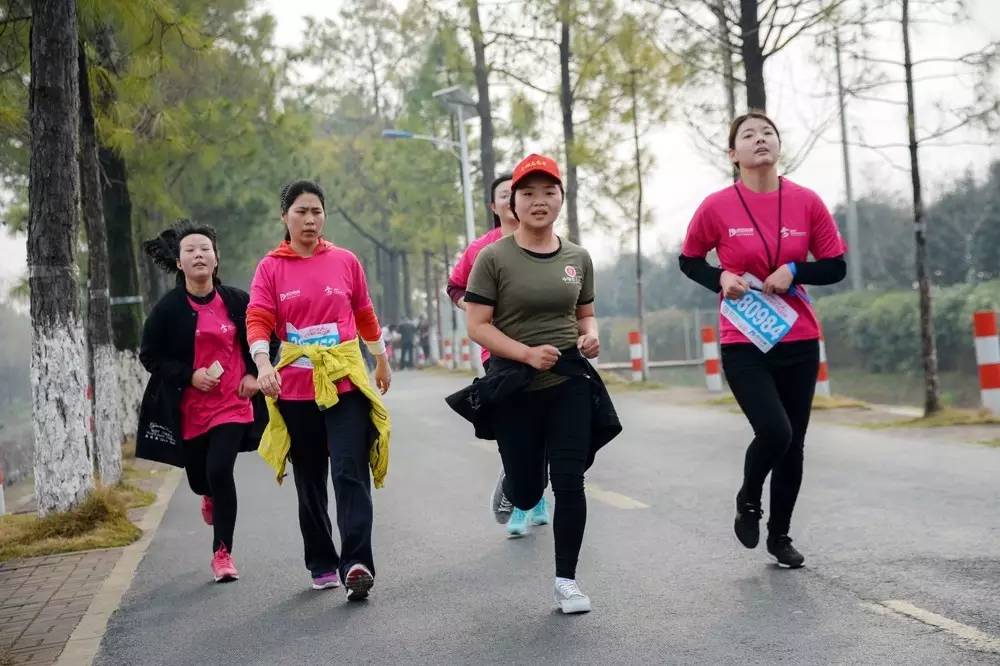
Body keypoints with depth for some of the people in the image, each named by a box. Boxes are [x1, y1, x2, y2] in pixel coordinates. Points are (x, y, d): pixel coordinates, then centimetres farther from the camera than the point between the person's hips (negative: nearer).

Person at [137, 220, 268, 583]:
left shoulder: (237, 301, -1)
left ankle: (222, 553, -2)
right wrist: (190, 375, -13)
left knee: (220, 471, -16)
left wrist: (253, 375, -1)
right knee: (198, 477, 13)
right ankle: (211, 497, 54)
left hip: (233, 403, -1)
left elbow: (265, 340, 13)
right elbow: (149, 355, 0)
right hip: (189, 408, 1)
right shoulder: (168, 308, -4)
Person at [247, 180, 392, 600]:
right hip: (295, 388, 1)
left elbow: (365, 314, 17)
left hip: (346, 381, -1)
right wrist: (263, 365, -27)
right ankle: (321, 565, 25)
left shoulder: (345, 262, 4)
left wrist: (381, 360, 26)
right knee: (309, 481, 11)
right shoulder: (270, 268, 1)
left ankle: (356, 564, -15)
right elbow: (258, 320, -9)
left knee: (350, 472, -12)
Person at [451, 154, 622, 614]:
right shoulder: (494, 258, -7)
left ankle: (566, 581, 8)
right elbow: (477, 325, -8)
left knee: (569, 483, -6)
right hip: (515, 389, -2)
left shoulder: (577, 258, 6)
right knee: (528, 494, 8)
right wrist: (528, 353, -21)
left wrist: (590, 336, -6)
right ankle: (509, 485, 47)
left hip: (570, 385, 2)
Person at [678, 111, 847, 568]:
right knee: (775, 431, -18)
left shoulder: (806, 202, -1)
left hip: (799, 342, 3)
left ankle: (780, 535, 28)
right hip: (744, 345, -3)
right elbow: (689, 260, 9)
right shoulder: (717, 207, -6)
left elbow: (836, 267, 5)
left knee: (794, 443, 9)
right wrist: (720, 279, -11)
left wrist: (793, 271, -13)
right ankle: (748, 501, 13)